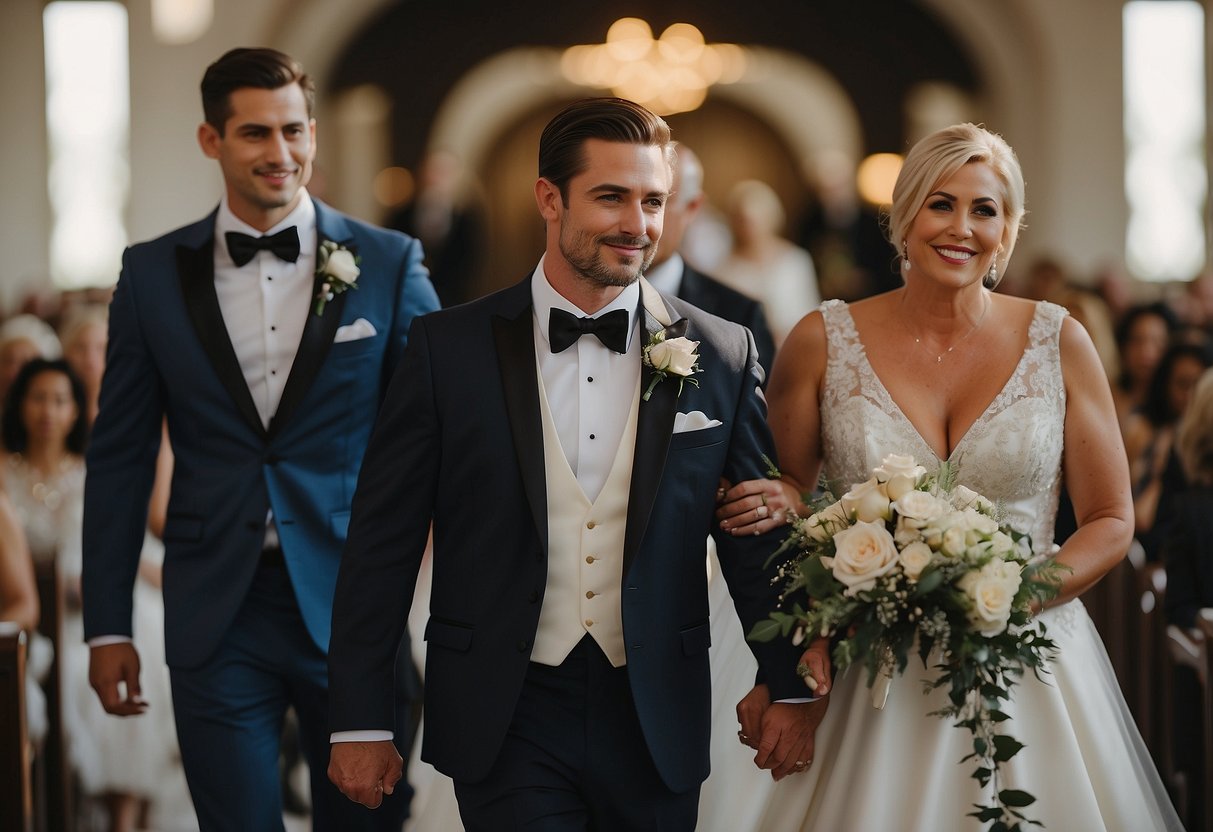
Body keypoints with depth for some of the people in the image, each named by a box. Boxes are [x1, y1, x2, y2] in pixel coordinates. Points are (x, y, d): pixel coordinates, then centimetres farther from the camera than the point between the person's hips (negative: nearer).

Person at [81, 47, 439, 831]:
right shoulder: (154, 273, 4)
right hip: (219, 619, 1)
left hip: (353, 609, 0)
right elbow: (121, 457, 7)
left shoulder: (388, 264, 1)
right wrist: (108, 625, 4)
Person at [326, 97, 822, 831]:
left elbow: (760, 540, 8)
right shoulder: (449, 350, -1)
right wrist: (360, 721, -2)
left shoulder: (722, 358, 2)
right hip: (508, 722, -1)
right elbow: (382, 545, 0)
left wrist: (792, 688, 5)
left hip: (657, 731, 2)